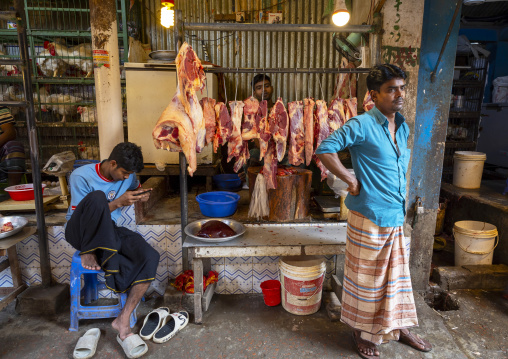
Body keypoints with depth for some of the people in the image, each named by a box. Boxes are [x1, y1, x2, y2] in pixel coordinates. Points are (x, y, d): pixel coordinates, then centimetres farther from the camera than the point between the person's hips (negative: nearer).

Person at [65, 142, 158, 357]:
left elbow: (136, 187, 20)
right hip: (80, 233, -4)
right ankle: (87, 253, -17)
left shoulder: (127, 175, -2)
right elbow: (80, 214, -16)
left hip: (109, 231, 5)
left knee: (150, 257, -24)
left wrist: (141, 194, -7)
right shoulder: (82, 176, -18)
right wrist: (118, 203, -28)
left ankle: (123, 321, -20)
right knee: (97, 196, -38)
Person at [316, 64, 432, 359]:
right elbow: (325, 150, -20)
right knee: (366, 277, 9)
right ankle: (362, 332, 30)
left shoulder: (403, 127, 10)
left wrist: (403, 202, 13)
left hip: (397, 218, 8)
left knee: (397, 274, 21)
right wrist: (351, 181, -17)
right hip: (370, 218, -7)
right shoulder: (362, 125, -15)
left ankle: (398, 327, 42)